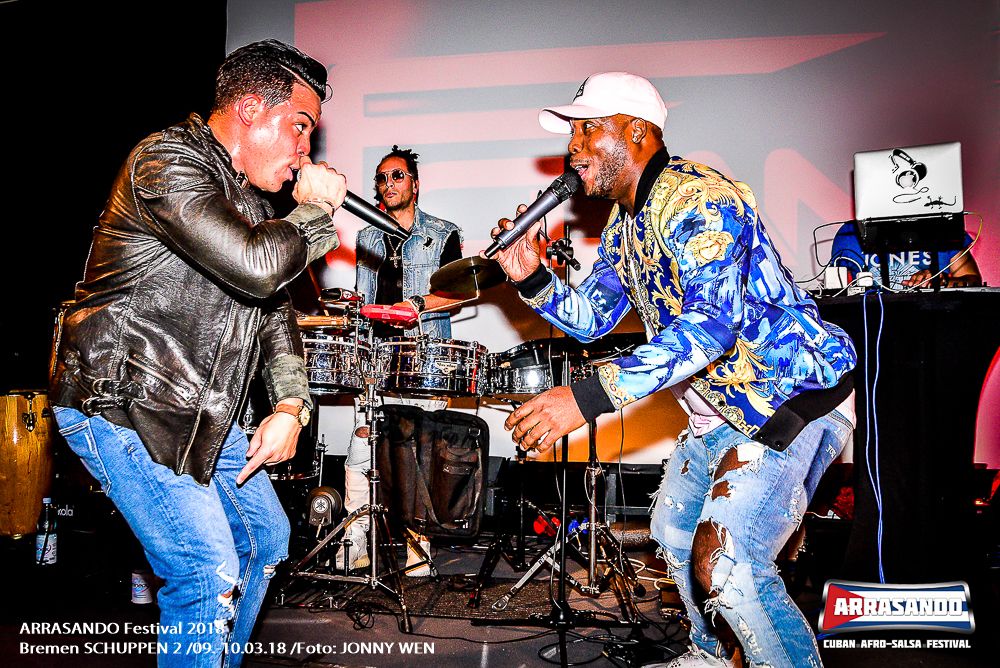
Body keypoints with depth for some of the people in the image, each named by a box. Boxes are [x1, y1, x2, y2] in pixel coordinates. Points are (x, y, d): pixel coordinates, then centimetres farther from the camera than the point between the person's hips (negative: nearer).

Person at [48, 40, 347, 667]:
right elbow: (257, 268, -33)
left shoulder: (251, 199, 13)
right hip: (118, 405, -10)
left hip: (200, 413, 10)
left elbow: (274, 305, 15)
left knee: (266, 534, 17)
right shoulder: (167, 161, -18)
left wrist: (291, 405, 1)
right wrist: (314, 209, -13)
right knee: (211, 572, -13)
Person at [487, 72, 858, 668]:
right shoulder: (623, 226, 9)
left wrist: (590, 395, -44)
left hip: (796, 394, -10)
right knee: (673, 528, 22)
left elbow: (710, 324, -37)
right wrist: (534, 280, -5)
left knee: (726, 565, -22)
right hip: (724, 406, 10)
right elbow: (590, 317, 15)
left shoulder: (700, 199, -23)